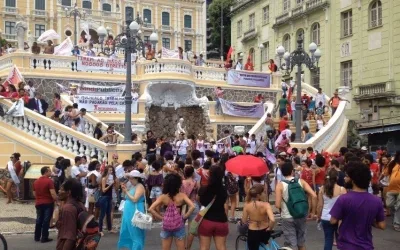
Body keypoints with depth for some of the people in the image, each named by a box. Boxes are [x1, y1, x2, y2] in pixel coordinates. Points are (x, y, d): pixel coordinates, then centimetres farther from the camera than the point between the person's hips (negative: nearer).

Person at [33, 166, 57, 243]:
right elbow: (53, 194, -21)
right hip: (48, 203, -7)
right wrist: (57, 200, -7)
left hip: (38, 203, 7)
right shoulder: (49, 181, -15)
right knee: (46, 220, -2)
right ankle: (44, 238, 0)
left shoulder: (36, 181, 10)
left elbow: (34, 194, 18)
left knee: (39, 220, 15)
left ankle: (37, 237, 20)